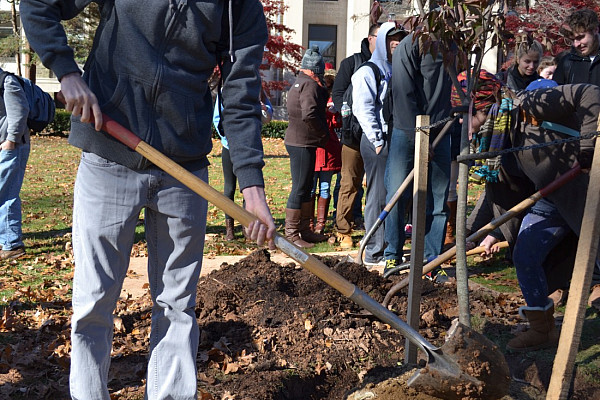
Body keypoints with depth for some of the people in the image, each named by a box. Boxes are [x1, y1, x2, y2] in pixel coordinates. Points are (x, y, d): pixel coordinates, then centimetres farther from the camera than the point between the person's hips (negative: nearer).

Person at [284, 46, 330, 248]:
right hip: (302, 143, -11)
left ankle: (304, 229, 24)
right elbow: (309, 115, -27)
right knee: (300, 188, -6)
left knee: (306, 187, 16)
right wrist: (323, 133, -14)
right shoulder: (310, 85, -15)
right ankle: (291, 234, -1)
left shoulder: (299, 83, 17)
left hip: (299, 141, 11)